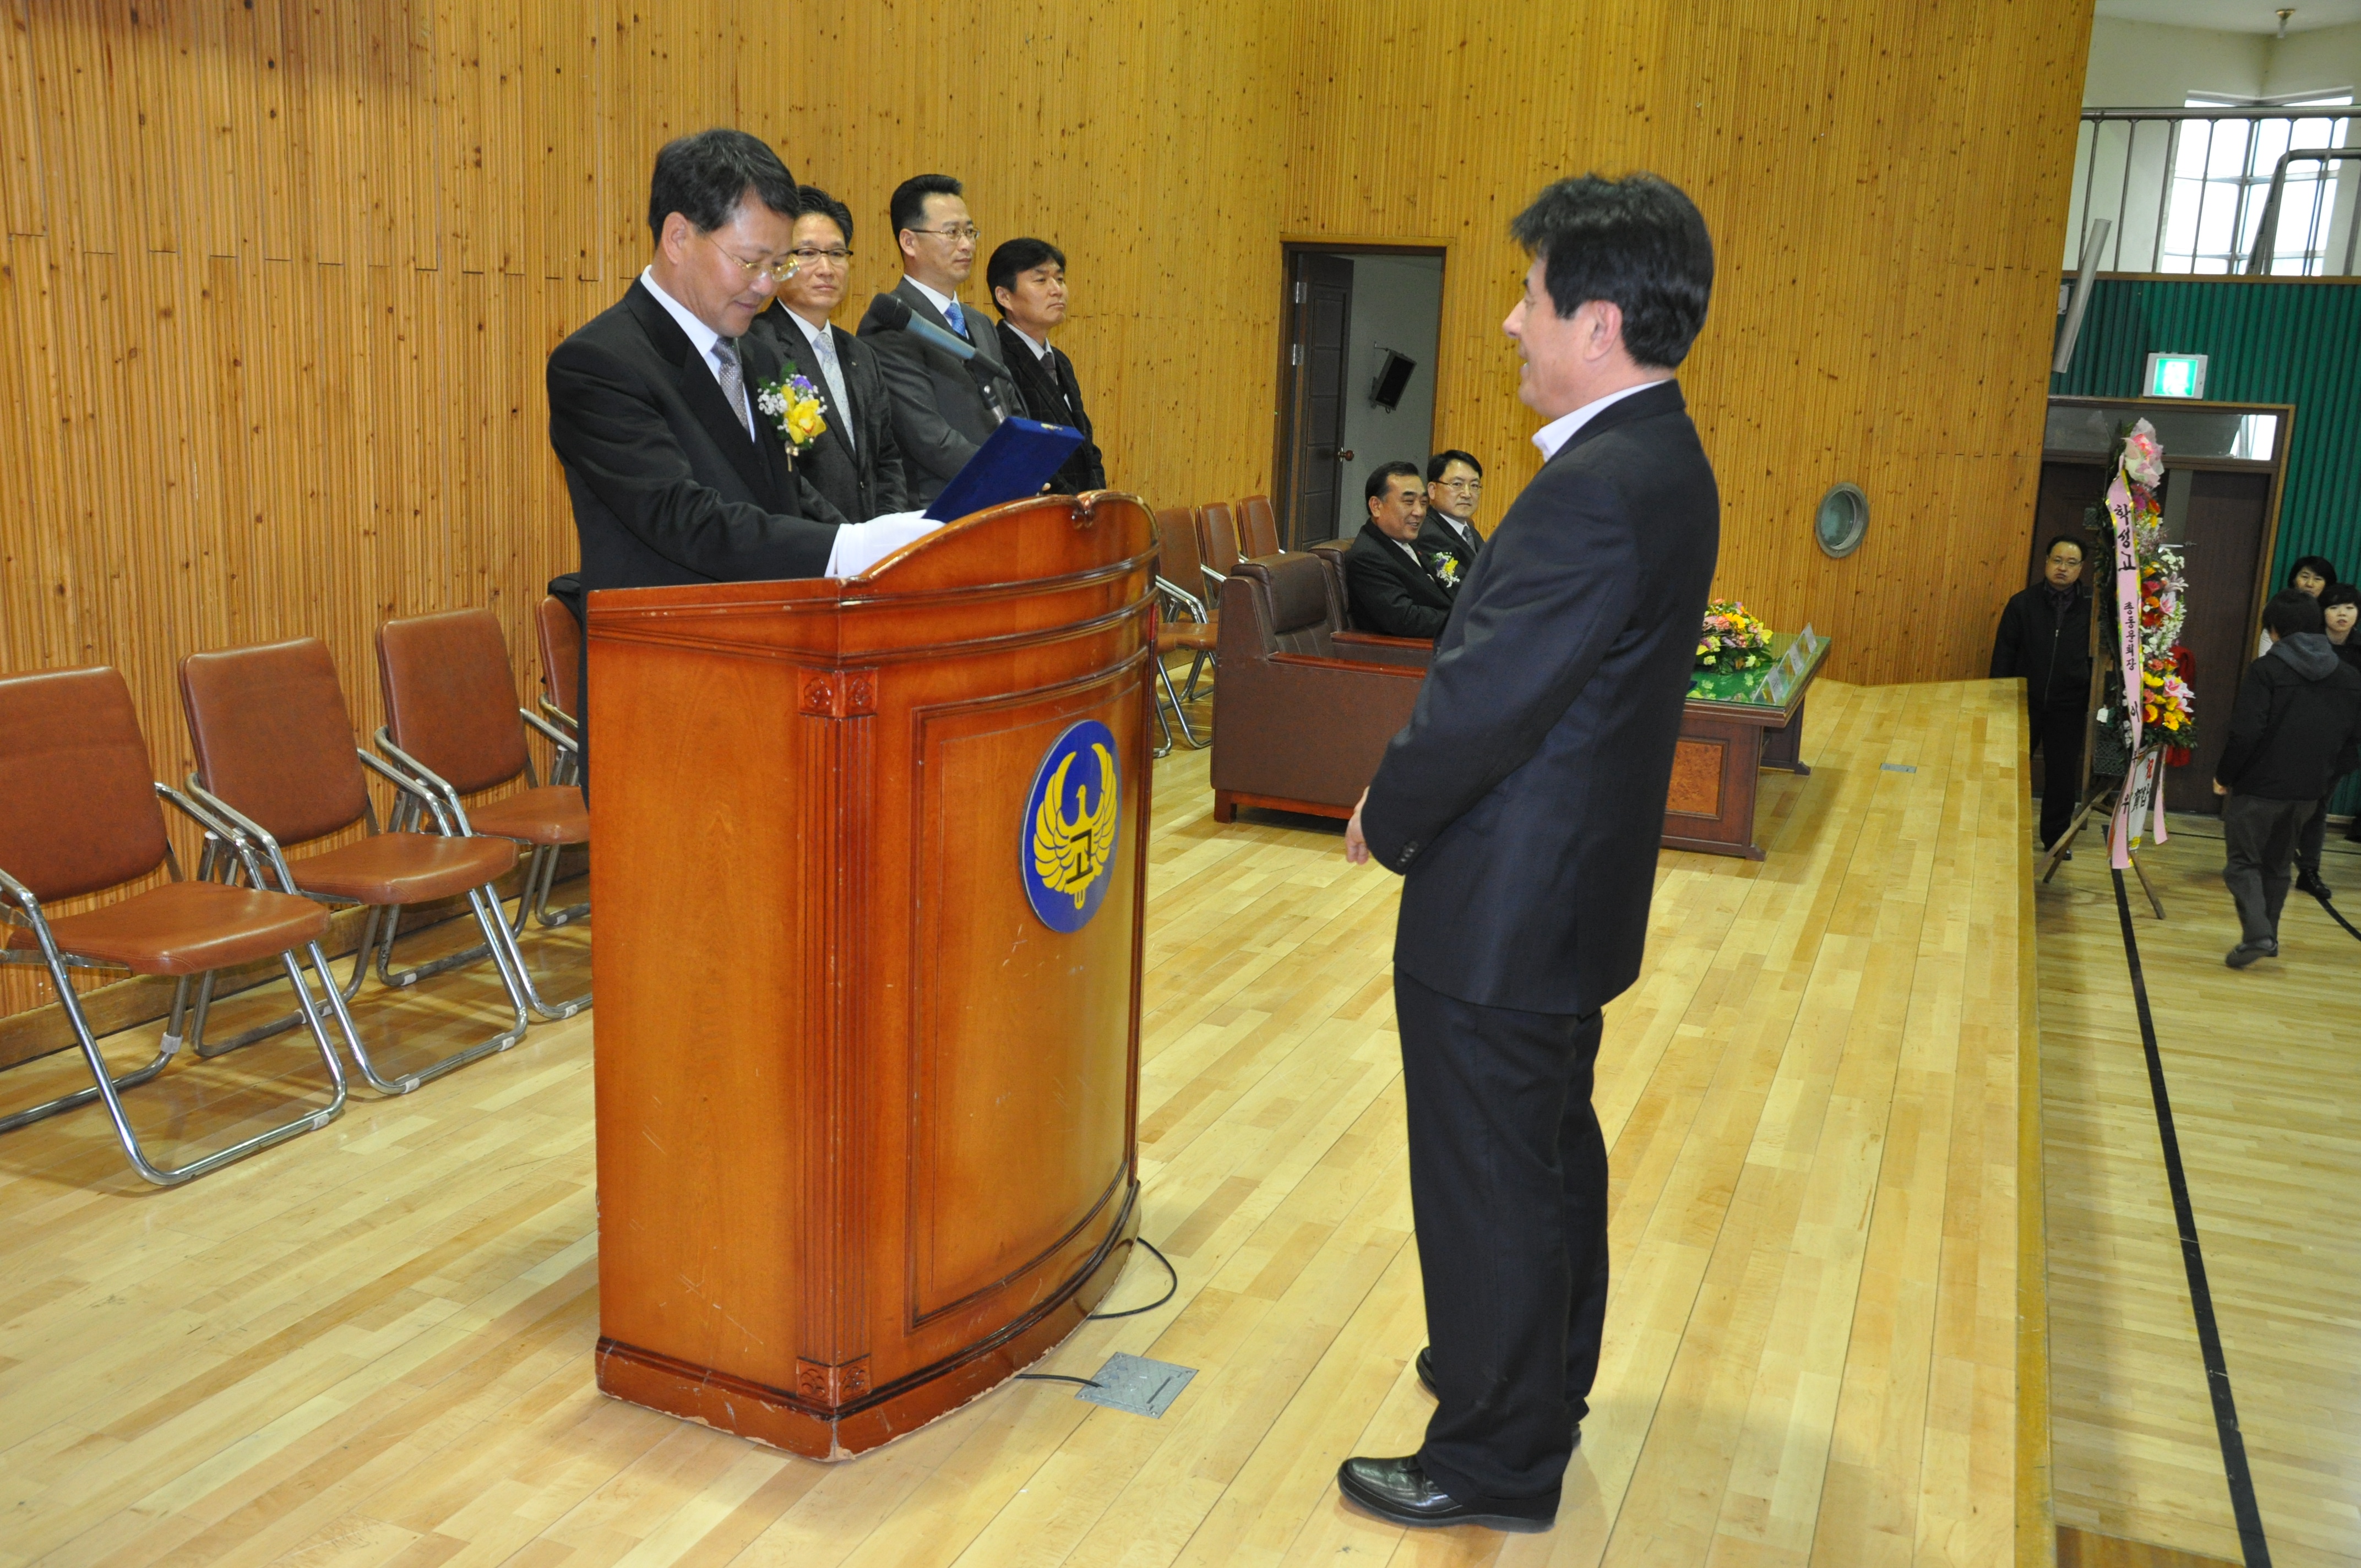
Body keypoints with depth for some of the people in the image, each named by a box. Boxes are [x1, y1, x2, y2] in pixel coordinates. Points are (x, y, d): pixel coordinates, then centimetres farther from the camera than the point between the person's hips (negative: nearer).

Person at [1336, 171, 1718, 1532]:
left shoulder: (1596, 496, -27)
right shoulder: (1665, 462, 6)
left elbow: (1482, 706, -25)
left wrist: (1381, 820, -7)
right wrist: (1413, 807, 8)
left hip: (1502, 911, -10)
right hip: (1579, 890, 10)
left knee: (1489, 1186, 6)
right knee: (1554, 1150, 24)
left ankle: (1497, 1459, 25)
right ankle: (1547, 1378, 45)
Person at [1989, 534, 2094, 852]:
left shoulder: (2091, 608, -1)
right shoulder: (2023, 604, -2)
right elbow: (2003, 657, 1)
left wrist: (2093, 708, 0)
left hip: (2068, 709, 0)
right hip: (2024, 703, 0)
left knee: (2063, 775, 7)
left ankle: (2056, 836, 21)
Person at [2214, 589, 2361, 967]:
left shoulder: (2267, 669, -14)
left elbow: (2245, 733, -20)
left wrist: (2223, 775, -8)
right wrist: (2326, 774, 15)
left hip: (2259, 786, -6)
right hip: (2307, 792, 6)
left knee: (2243, 861, 4)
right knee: (2277, 864, 21)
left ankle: (2256, 934, -13)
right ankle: (2268, 937, 26)